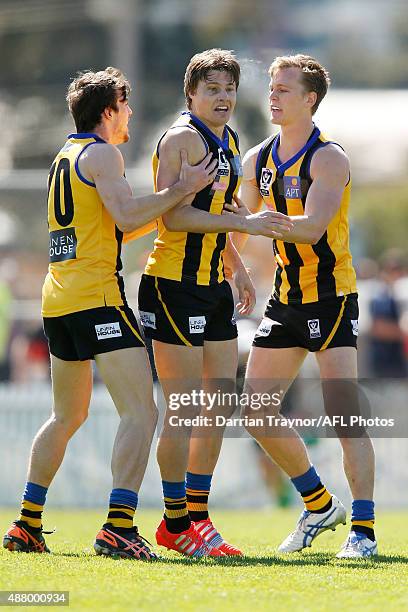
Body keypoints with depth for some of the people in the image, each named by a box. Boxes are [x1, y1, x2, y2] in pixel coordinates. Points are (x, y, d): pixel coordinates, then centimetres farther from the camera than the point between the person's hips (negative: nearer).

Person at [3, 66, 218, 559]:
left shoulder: (64, 156, 22)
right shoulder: (102, 153, -6)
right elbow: (126, 217, -18)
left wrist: (165, 205, 24)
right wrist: (181, 190, -11)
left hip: (58, 297, 10)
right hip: (97, 297, -10)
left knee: (67, 417, 20)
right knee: (140, 412, -12)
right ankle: (118, 527, -24)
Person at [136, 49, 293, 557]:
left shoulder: (228, 141, 16)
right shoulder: (182, 138, -13)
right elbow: (175, 216, -22)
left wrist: (236, 265, 24)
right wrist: (245, 223, -25)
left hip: (214, 285, 9)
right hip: (174, 284, -9)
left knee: (219, 404, 9)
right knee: (184, 410, -7)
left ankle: (197, 515, 17)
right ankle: (176, 524, 1)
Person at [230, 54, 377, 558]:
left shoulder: (328, 158, -12)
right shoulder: (258, 160, 9)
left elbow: (311, 227, -26)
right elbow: (240, 229, 21)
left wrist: (252, 219, -34)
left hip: (331, 297, -7)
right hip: (285, 300, 8)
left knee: (342, 413, -13)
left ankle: (363, 529, -11)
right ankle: (320, 505, 20)